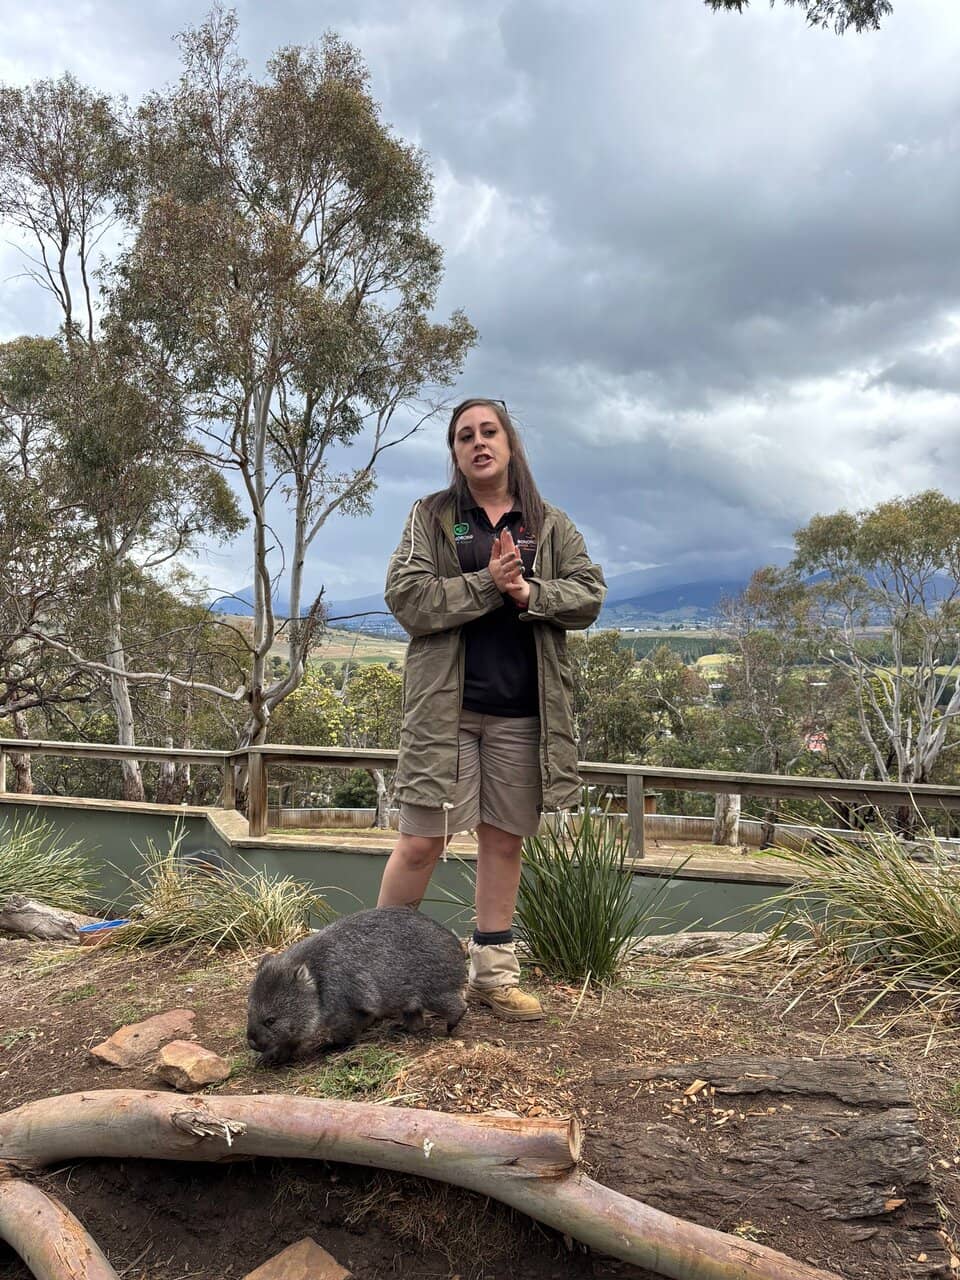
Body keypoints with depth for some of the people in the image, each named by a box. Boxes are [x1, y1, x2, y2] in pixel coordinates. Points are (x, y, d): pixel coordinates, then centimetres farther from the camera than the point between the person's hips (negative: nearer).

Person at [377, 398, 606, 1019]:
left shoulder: (550, 525, 12)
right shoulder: (431, 516, 6)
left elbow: (590, 594, 3)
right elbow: (406, 598, -6)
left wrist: (529, 592, -14)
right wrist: (488, 584, -14)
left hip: (522, 711, 3)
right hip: (446, 705, -2)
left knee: (505, 839, 10)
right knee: (422, 842, -1)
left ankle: (493, 972, 24)